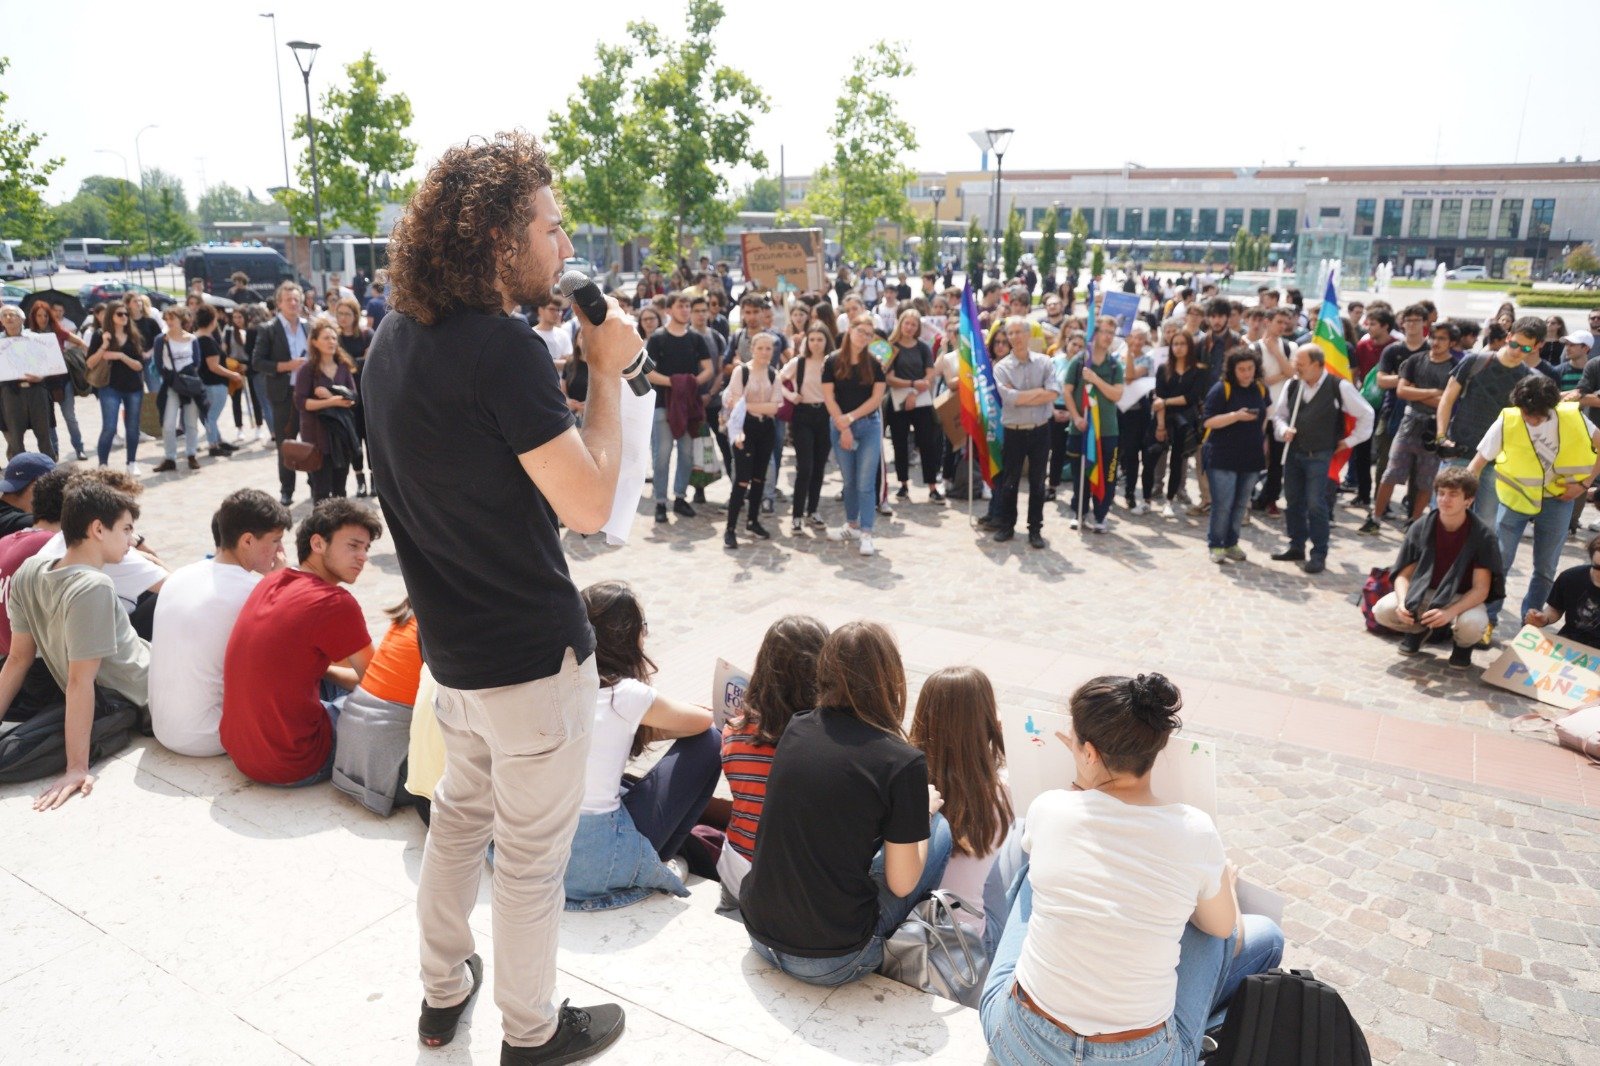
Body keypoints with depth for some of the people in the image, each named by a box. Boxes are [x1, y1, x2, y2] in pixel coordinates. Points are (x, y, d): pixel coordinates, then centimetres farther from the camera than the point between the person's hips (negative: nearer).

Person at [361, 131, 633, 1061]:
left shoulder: (397, 339, 5)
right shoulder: (504, 348, -24)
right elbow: (589, 503, -25)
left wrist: (576, 366, 9)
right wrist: (607, 373, -15)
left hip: (450, 641, 9)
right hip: (531, 652, -8)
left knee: (461, 810, 26)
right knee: (532, 850, 9)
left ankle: (444, 990, 43)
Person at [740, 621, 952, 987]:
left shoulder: (796, 729, -2)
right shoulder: (903, 763, -17)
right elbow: (901, 883, -7)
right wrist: (925, 809, 9)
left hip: (759, 934, 5)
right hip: (830, 963, -5)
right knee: (938, 829, 13)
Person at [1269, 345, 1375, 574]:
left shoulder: (1339, 387, -10)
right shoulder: (1292, 385, 2)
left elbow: (1366, 414, 1)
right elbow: (1278, 414, 15)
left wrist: (1350, 441, 3)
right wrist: (1283, 430, -5)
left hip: (1320, 456, -5)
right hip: (1293, 452, 5)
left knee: (1316, 504, -7)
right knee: (1293, 501, 12)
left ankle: (1319, 555, 4)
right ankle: (1296, 547, 26)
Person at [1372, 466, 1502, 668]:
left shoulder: (1482, 535, -17)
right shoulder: (1421, 528, -11)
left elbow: (1481, 589, -18)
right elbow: (1404, 575, -7)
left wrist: (1450, 612, -35)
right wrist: (1402, 603, -28)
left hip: (1463, 599, -2)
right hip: (1423, 593, 2)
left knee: (1472, 625, -37)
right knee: (1383, 610, -26)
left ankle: (1463, 644, 4)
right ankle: (1418, 628, 11)